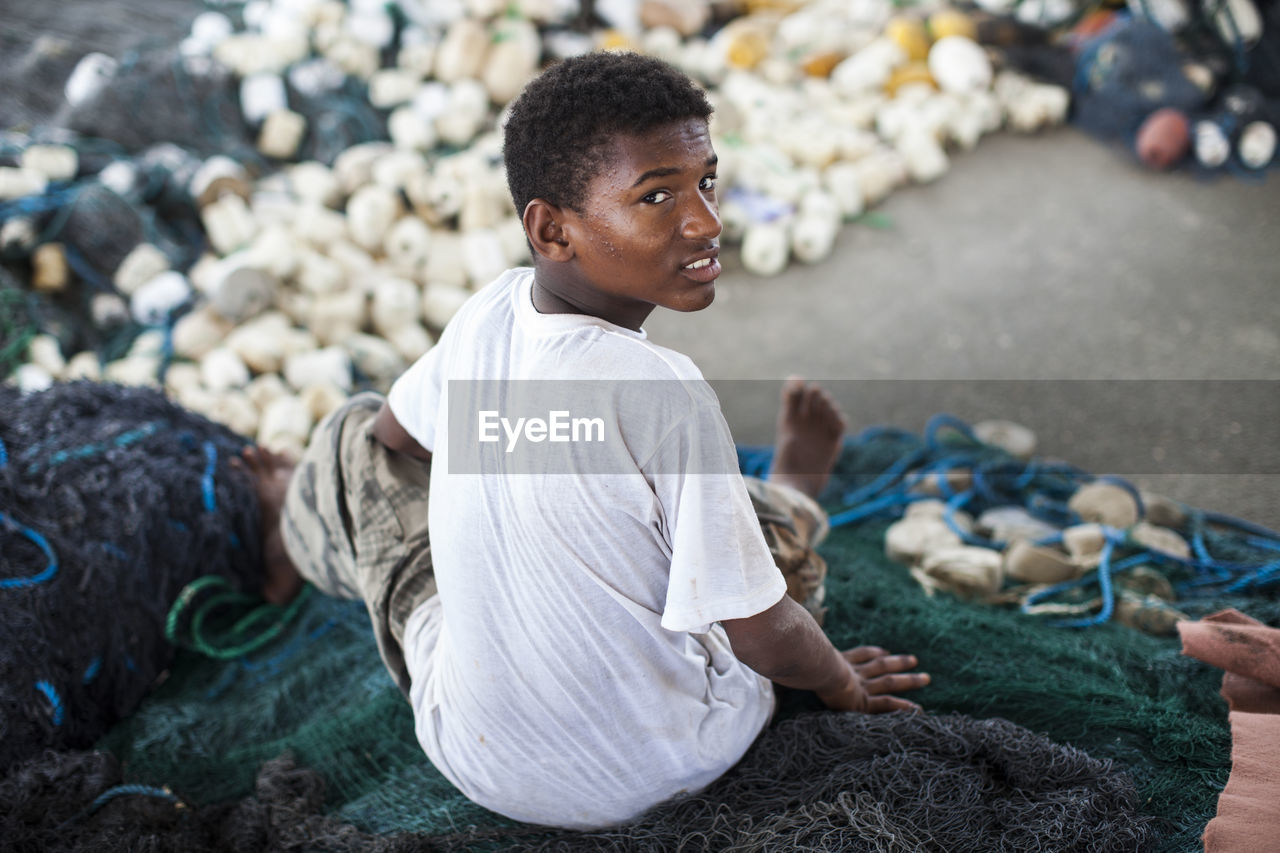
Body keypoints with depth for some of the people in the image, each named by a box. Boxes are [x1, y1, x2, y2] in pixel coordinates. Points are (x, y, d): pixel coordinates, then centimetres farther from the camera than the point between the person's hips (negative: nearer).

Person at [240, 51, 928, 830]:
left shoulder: (492, 311, -12)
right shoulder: (663, 393, -31)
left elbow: (396, 432, 11)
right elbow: (762, 639, -21)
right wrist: (842, 682, 2)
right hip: (668, 763, -3)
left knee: (356, 431, 21)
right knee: (779, 520, 20)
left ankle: (298, 537, 58)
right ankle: (797, 490, 59)